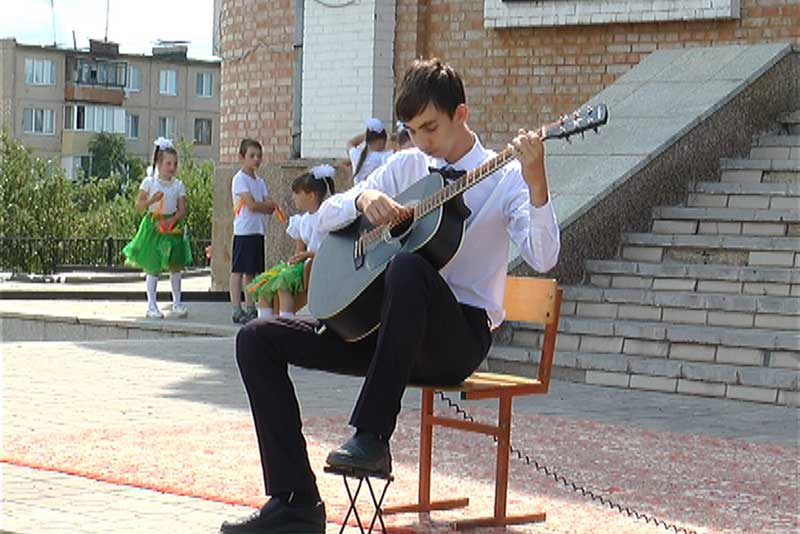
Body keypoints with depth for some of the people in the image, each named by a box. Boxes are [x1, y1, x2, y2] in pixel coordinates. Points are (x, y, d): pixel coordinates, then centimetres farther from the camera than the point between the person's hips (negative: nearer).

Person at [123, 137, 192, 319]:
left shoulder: (178, 185, 3)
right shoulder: (149, 182, -4)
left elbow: (182, 210, -2)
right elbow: (138, 205, -7)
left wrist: (171, 221, -18)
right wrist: (151, 200, -24)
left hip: (172, 226, 3)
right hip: (153, 225, -3)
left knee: (175, 266, 6)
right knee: (153, 266, -1)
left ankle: (177, 303, 17)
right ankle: (151, 305, 6)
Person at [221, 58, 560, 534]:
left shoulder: (504, 178, -1)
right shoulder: (408, 166, 15)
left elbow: (542, 258, -17)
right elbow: (324, 219, 13)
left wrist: (535, 184, -33)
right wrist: (362, 198, -9)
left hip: (459, 336, -6)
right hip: (386, 324, 6)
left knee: (407, 266, -39)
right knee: (258, 340, -8)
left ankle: (372, 438, -34)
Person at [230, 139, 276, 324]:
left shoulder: (260, 182, 16)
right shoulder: (240, 179, -7)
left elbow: (270, 207, 8)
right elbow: (251, 205, -17)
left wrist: (261, 205, -11)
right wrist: (266, 205, -3)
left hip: (258, 231, 8)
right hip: (244, 231, -8)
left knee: (252, 271, 11)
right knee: (238, 270, -5)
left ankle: (251, 309, 16)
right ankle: (237, 310, -6)